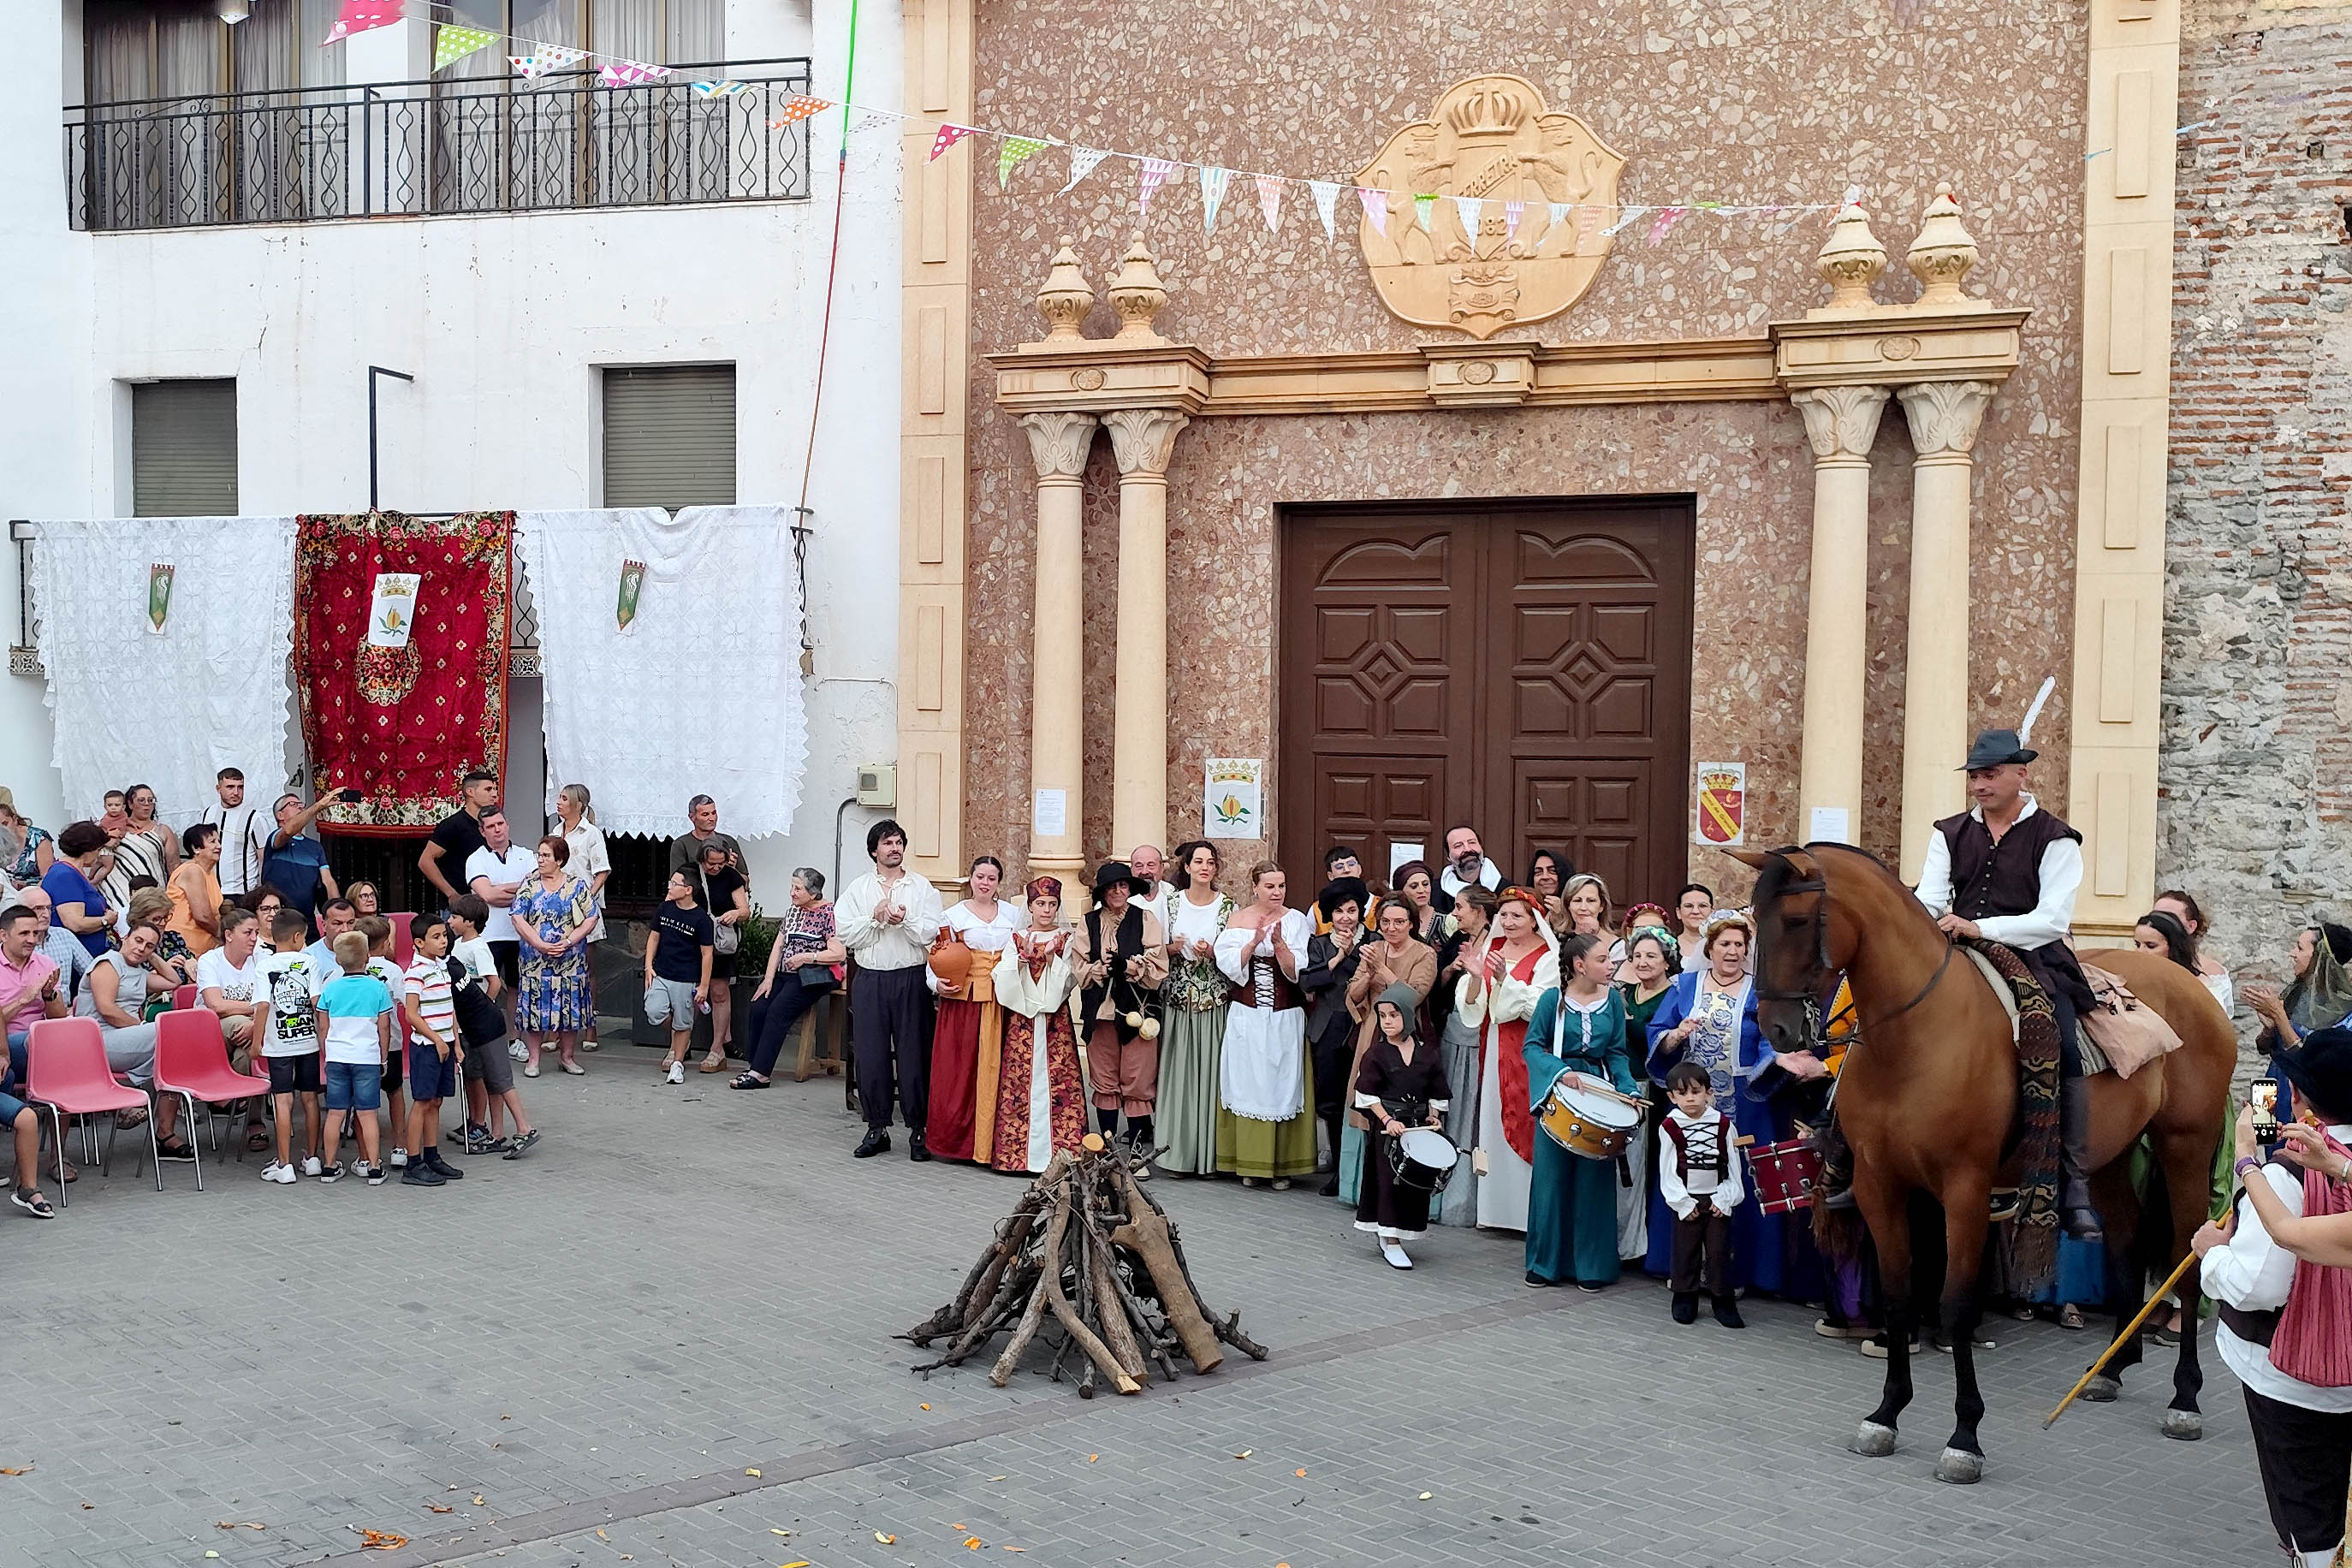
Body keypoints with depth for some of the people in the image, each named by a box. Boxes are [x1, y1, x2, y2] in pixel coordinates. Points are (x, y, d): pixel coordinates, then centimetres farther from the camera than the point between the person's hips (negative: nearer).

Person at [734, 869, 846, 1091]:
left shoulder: (829, 913, -6)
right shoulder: (792, 911, 17)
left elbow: (839, 954, -13)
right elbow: (778, 946, 14)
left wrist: (806, 957, -12)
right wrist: (769, 978, 2)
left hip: (813, 977, -7)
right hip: (786, 974, 7)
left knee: (778, 1011, -23)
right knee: (758, 1007, -16)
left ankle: (761, 1072, -24)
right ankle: (756, 1066, -14)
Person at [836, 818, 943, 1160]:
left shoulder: (921, 886, 7)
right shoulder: (858, 889, 10)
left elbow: (931, 934, -3)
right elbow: (846, 934, 0)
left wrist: (906, 920, -19)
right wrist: (875, 919, -11)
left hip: (910, 978, -1)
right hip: (869, 979, 2)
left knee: (913, 1054, -2)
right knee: (871, 1055, 2)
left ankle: (919, 1130, 5)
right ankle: (877, 1128, 13)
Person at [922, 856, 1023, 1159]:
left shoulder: (1015, 914, 12)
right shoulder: (953, 915, 6)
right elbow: (936, 961, 4)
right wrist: (938, 985, -14)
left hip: (1002, 1002, 2)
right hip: (963, 1001, -2)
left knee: (997, 1070, 0)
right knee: (958, 1070, -3)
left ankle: (993, 1141, 6)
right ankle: (954, 1140, 7)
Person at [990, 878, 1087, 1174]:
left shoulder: (1066, 940, 7)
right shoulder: (1016, 940, 9)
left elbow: (1066, 983, -2)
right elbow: (1003, 982, -2)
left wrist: (1052, 958, -14)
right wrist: (1022, 956, -15)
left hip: (1055, 1020, -1)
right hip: (1021, 1020, 1)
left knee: (1056, 1081, -6)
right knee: (1020, 1083, -3)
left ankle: (1057, 1152, -3)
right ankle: (1019, 1150, 1)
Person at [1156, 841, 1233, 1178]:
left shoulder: (1227, 907, 3)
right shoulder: (1170, 903, 7)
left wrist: (1212, 954, -14)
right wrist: (1172, 949, -9)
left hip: (1214, 1002, -1)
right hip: (1177, 1002, 1)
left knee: (1209, 1070, -2)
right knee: (1178, 1071, 0)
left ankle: (1208, 1154, 4)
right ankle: (1177, 1151, 6)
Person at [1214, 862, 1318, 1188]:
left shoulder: (1295, 921, 0)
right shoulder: (1237, 921, 4)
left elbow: (1297, 971, -7)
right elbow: (1228, 965, -7)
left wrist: (1279, 943, -22)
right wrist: (1254, 942, -20)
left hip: (1285, 1018, -1)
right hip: (1246, 1018, 1)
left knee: (1283, 1085, 2)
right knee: (1248, 1085, 4)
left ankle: (1282, 1165, 10)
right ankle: (1250, 1163, 12)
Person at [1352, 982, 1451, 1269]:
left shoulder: (1428, 1054, 3)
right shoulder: (1376, 1054, -5)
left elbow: (1437, 1092, 11)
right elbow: (1367, 1094, -7)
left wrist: (1434, 1116, -3)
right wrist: (1387, 1120, -15)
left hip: (1419, 1125, 3)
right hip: (1387, 1125, -3)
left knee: (1417, 1181, 5)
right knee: (1390, 1179, -4)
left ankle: (1388, 1232, 19)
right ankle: (1391, 1241, 2)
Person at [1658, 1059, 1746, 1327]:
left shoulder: (1723, 1124, 0)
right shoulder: (1669, 1127, -4)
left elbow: (1733, 1167, 2)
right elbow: (1668, 1171, -4)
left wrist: (1725, 1199, -5)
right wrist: (1682, 1203, -9)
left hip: (1718, 1201, 1)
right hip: (1687, 1201, -1)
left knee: (1719, 1251, 2)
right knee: (1685, 1251, 4)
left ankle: (1722, 1301, 12)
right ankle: (1685, 1300, 17)